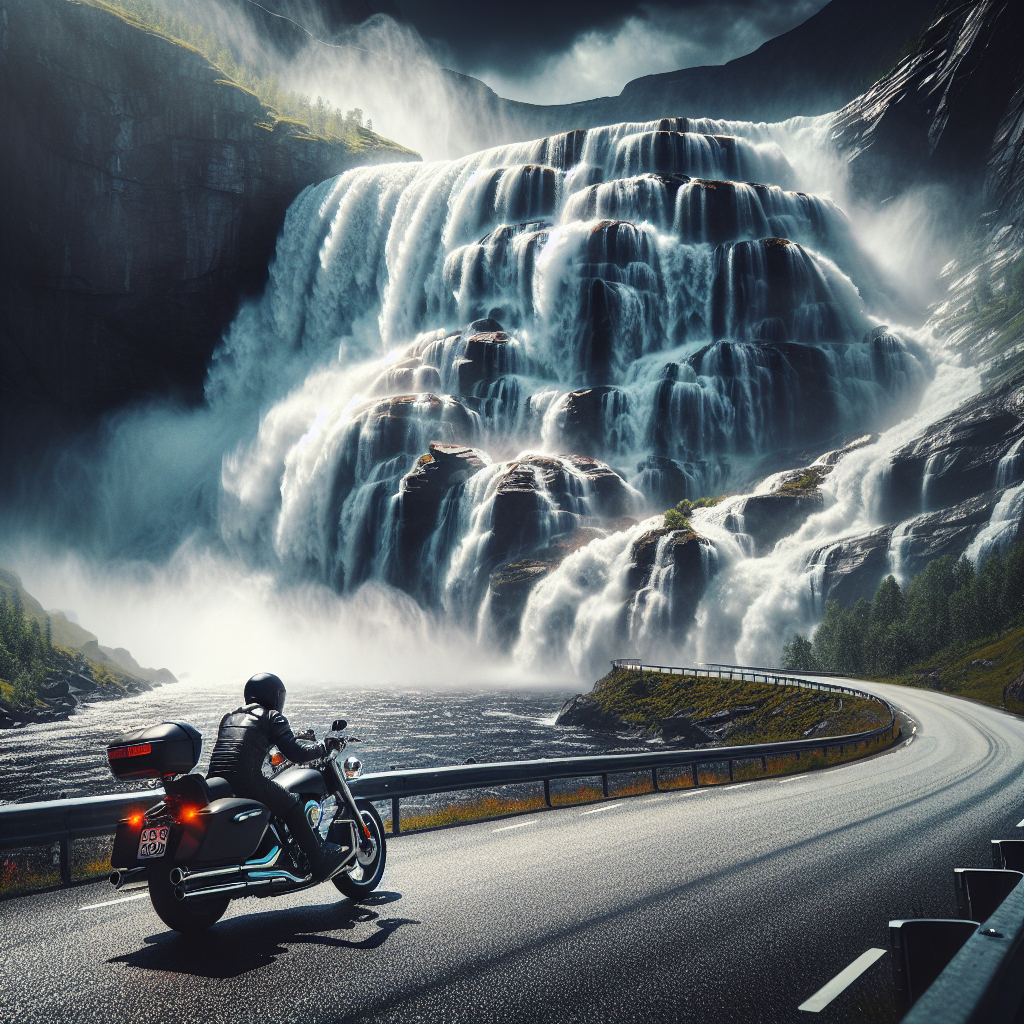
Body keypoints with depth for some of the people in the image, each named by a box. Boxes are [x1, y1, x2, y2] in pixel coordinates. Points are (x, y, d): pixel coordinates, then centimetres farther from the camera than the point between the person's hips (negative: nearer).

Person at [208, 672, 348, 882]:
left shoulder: (229, 716, 24)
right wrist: (322, 747, 15)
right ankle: (320, 863, 7)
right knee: (292, 804, 7)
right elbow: (297, 753, -2)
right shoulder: (272, 717, 5)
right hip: (247, 782, -7)